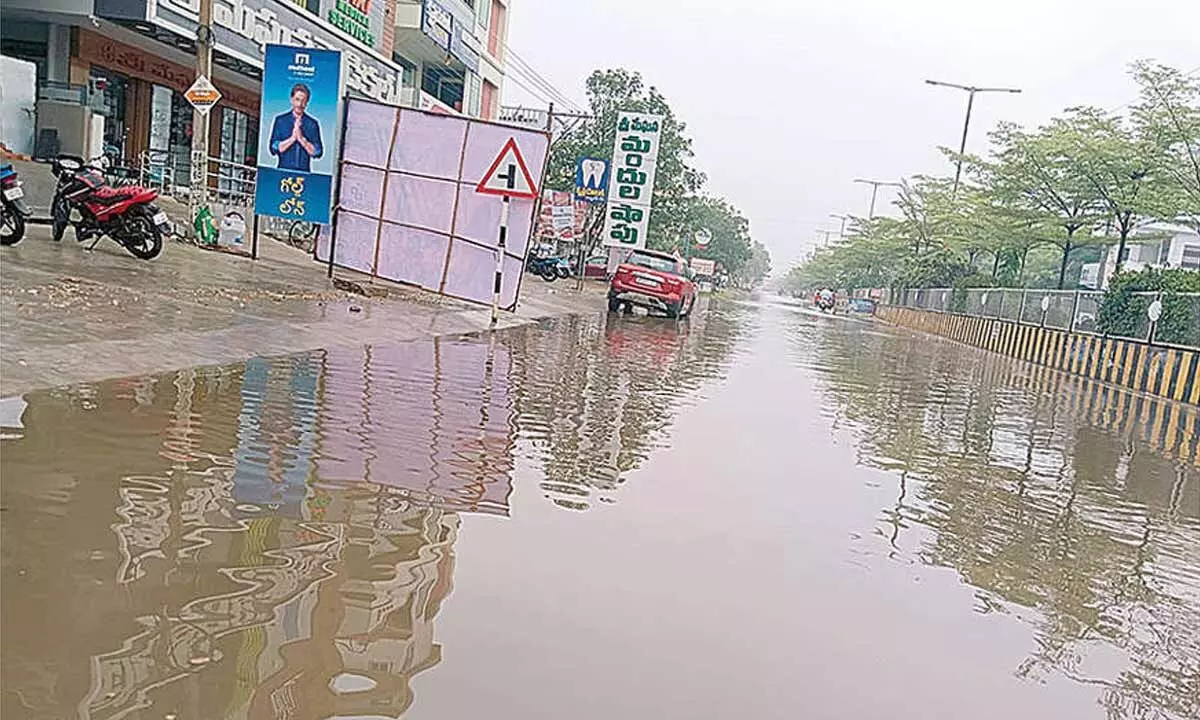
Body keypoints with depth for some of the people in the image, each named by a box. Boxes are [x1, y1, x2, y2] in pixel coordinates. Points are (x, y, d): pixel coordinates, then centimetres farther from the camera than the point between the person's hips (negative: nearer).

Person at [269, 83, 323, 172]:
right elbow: (274, 148, 1)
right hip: (283, 171, 0)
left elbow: (318, 152, 1)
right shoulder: (280, 120, 7)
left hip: (303, 172, 0)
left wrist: (302, 139, -10)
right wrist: (292, 138, -8)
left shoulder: (313, 124, 7)